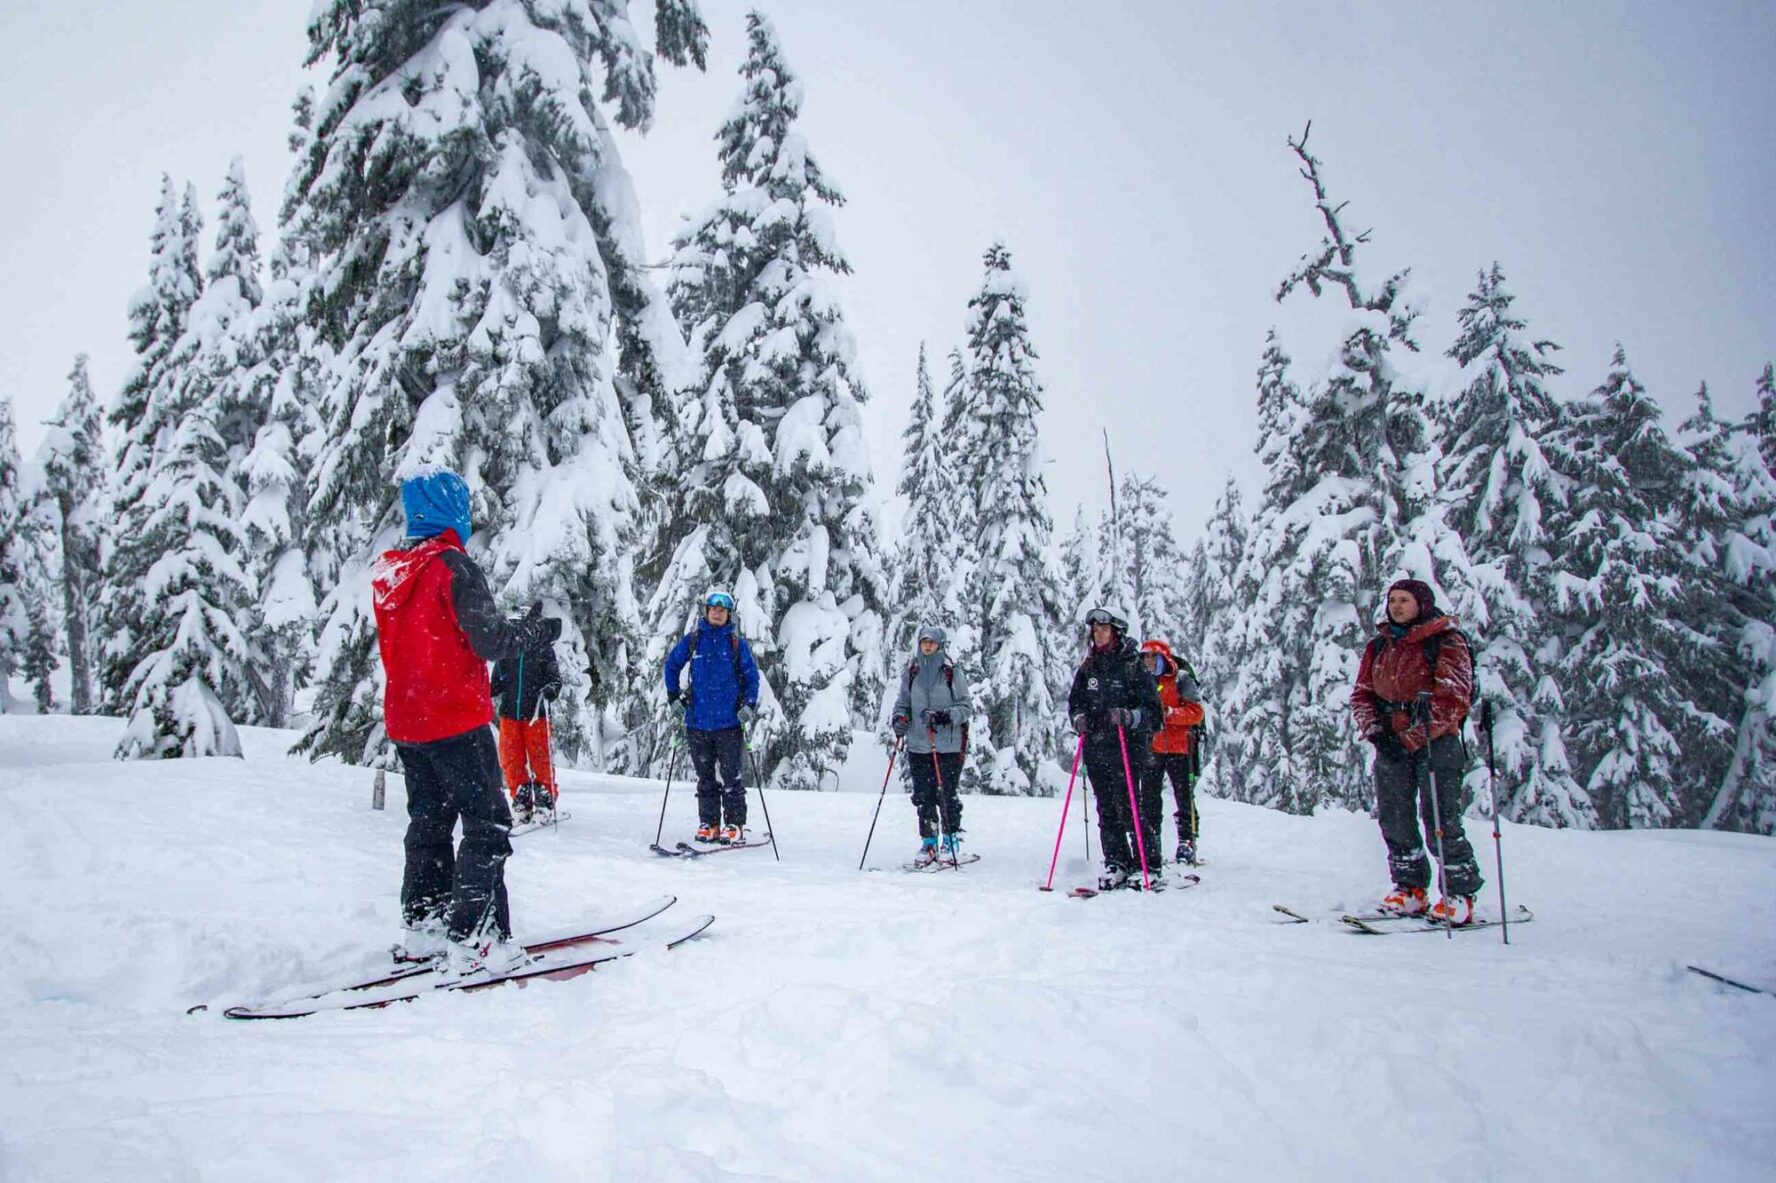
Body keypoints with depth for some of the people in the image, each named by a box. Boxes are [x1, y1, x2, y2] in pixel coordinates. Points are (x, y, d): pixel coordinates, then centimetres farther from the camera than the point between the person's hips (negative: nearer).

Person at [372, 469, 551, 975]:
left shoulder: (387, 570, 9)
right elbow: (489, 641, -17)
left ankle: (423, 926, 24)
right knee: (488, 826, -3)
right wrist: (533, 628, 0)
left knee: (429, 823, 18)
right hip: (455, 721, -8)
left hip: (404, 720, 8)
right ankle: (473, 940, -8)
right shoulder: (453, 565, -15)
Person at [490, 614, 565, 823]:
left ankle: (545, 801, 8)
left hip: (535, 713, -3)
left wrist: (551, 690, -21)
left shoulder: (543, 650, -1)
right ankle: (521, 799, 16)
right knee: (511, 759, 5)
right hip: (509, 713, 3)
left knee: (540, 759, -2)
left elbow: (555, 679, 0)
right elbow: (498, 683, 16)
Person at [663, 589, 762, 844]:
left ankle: (735, 825, 5)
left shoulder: (737, 643, 1)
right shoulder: (693, 639, 5)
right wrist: (673, 694, 9)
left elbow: (751, 676, 7)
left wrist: (749, 705, -6)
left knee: (731, 776, -1)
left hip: (728, 720, -2)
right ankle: (708, 824, 18)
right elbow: (672, 664, 18)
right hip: (698, 720, 2)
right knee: (705, 776, 10)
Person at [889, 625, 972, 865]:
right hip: (918, 744, 4)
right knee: (923, 796, 5)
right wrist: (899, 718, -4)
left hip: (949, 745, -4)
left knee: (946, 795, -3)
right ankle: (928, 843, 16)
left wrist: (946, 716, -19)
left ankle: (951, 841, 13)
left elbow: (965, 706, -2)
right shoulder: (911, 673, 9)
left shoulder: (952, 672, -2)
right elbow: (902, 701, 17)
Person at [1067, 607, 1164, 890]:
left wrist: (1128, 717, -23)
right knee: (1107, 811, 7)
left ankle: (1147, 866, -3)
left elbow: (1152, 710, -5)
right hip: (1095, 747, 5)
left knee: (1130, 808, -9)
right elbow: (1074, 700, 19)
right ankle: (1117, 864, 14)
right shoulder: (1088, 667, 12)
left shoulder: (1133, 667, -3)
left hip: (1126, 747, -5)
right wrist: (1079, 718, -2)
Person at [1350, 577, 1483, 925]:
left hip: (1435, 741, -5)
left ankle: (1460, 894, 1)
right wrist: (1375, 732, -4)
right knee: (1394, 819, 4)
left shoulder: (1446, 642, -3)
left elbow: (1453, 698, -11)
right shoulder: (1378, 646, 14)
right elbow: (1362, 694, 14)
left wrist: (1411, 739, -15)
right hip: (1390, 743, 6)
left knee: (1441, 821, -9)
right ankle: (1409, 889, 15)